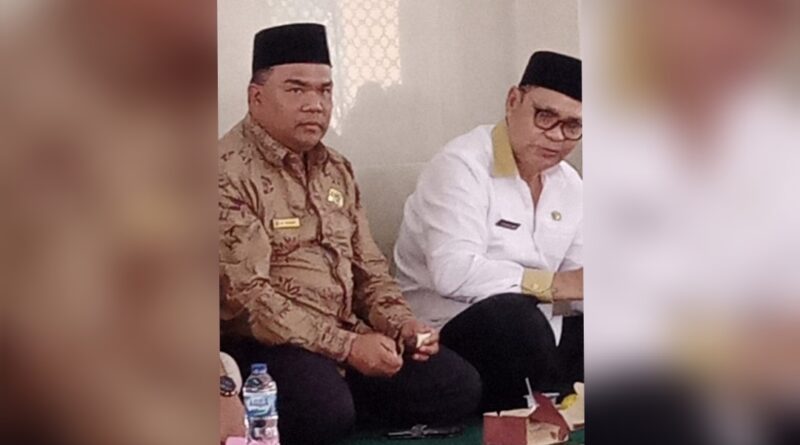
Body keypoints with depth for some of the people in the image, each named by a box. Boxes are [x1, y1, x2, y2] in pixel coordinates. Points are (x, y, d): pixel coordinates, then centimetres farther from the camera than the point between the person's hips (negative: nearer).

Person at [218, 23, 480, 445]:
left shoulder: (336, 169, 15)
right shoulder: (229, 172, -12)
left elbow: (368, 269, 20)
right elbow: (246, 296, -19)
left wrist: (402, 324, -2)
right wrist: (345, 346, -23)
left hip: (350, 337, 7)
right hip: (268, 345, -7)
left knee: (459, 387, -9)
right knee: (324, 410, -37)